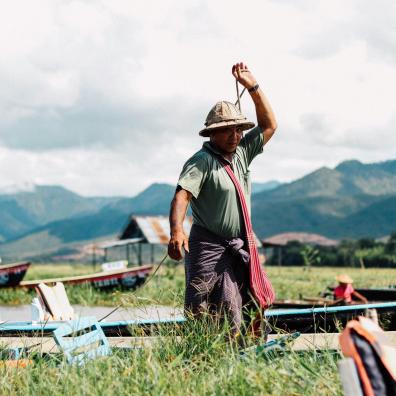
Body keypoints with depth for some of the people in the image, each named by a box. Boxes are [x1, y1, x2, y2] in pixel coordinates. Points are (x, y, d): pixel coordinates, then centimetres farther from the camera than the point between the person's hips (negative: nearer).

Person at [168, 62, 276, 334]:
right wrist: (177, 230, -41)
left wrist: (253, 86, 9)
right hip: (209, 247, -7)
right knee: (200, 316, -9)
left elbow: (269, 125, 18)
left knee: (233, 319, 5)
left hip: (240, 247, 7)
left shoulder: (242, 153, 13)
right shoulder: (202, 162, -10)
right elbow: (182, 195, -23)